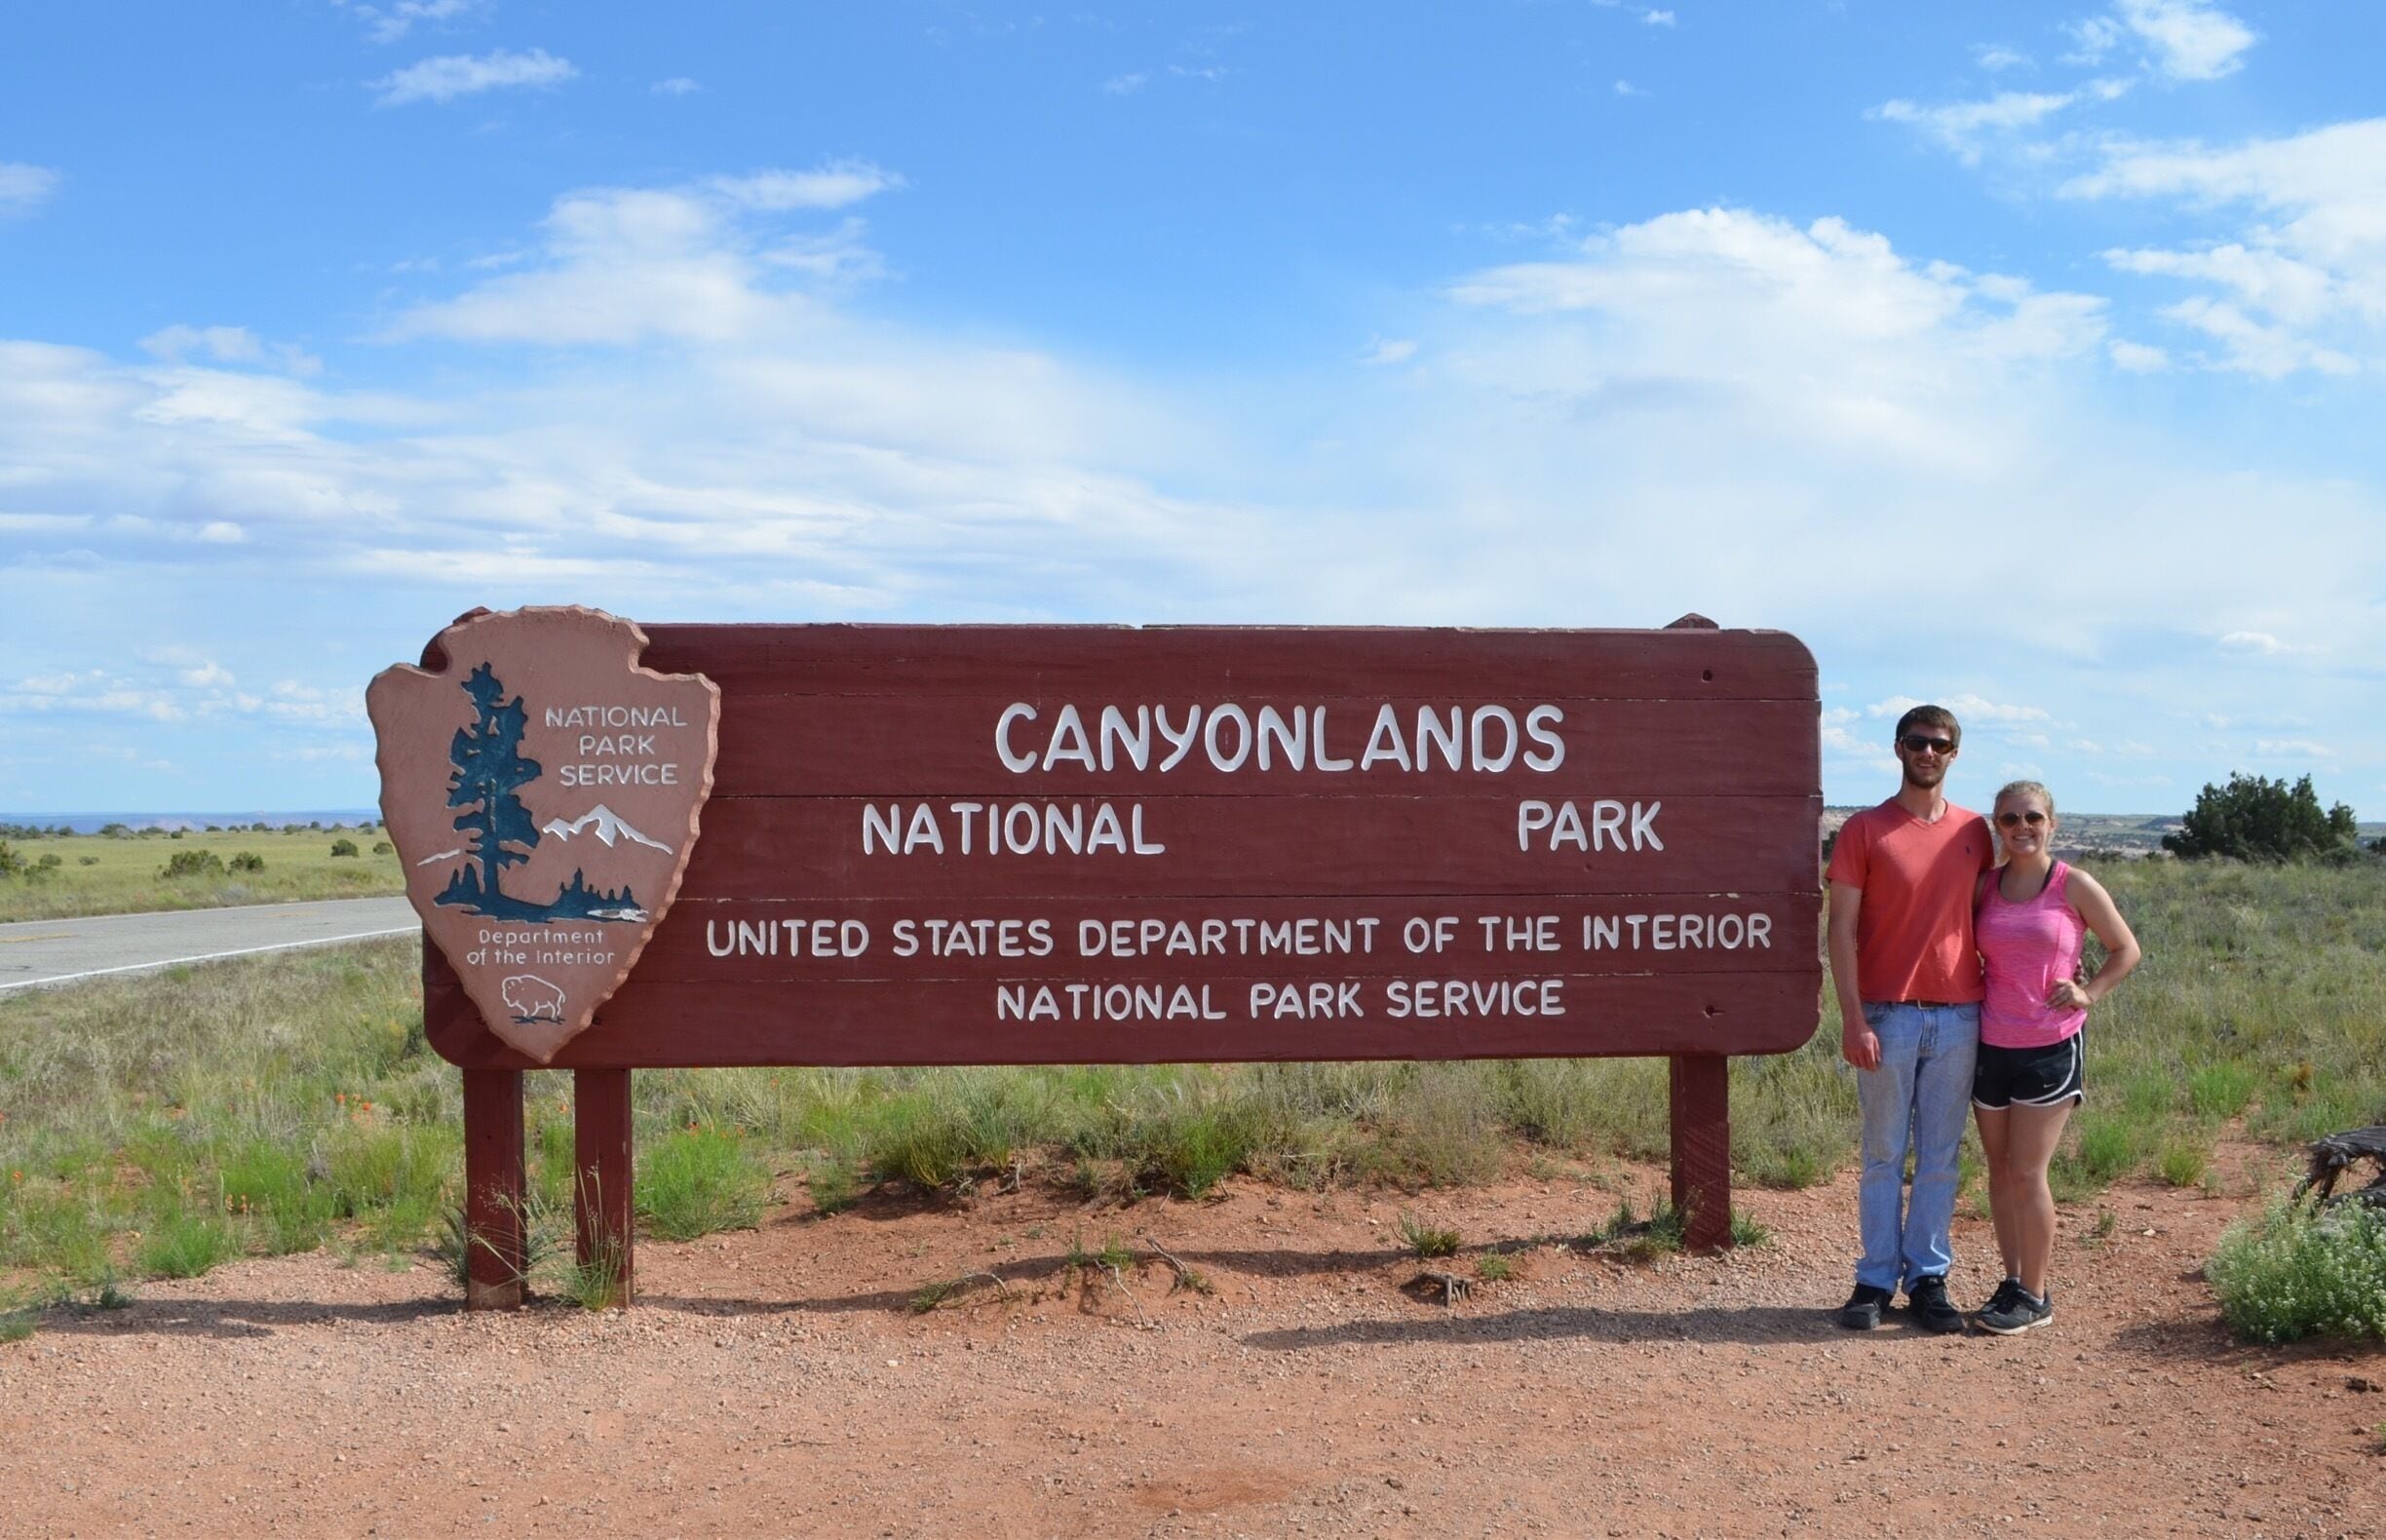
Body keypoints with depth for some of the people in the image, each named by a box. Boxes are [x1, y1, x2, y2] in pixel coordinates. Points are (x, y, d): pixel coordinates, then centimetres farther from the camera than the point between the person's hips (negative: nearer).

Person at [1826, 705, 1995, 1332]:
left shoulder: (1974, 832, 9)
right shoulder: (1864, 831, -2)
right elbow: (1843, 929, -5)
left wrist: (1992, 1005, 8)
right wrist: (1852, 1018, -12)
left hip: (1959, 1018, 3)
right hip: (1888, 1016, -3)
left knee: (1940, 1158, 8)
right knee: (1884, 1157, 4)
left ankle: (1929, 1278, 15)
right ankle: (1876, 1279, 11)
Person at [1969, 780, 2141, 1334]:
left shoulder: (2075, 886, -4)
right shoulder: (1984, 887, 6)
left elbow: (2126, 949, 6)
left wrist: (2088, 993, -6)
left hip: (2052, 1047, -4)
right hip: (1992, 1046, 4)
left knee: (2027, 1172, -5)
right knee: (2000, 1169, 8)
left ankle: (2035, 1296, 5)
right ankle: (2012, 1281, 19)